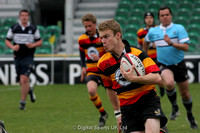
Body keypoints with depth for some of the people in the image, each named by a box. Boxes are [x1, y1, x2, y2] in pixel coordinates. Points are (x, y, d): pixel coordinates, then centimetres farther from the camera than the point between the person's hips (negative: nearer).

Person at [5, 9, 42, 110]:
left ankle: (23, 102, -8)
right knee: (21, 81, 9)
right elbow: (7, 41, 9)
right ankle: (29, 90, 43)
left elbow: (40, 42, 9)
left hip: (28, 57, -3)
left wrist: (33, 45, -12)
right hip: (17, 57, 3)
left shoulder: (33, 29, 1)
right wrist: (12, 47, -11)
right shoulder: (14, 28, 3)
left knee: (24, 79, -17)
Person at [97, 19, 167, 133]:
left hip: (148, 100, -4)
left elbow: (157, 78, -20)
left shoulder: (137, 54, -12)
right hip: (127, 106, 4)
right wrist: (117, 112, 21)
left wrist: (133, 78, -31)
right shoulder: (103, 63, 2)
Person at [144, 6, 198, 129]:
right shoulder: (153, 31, 1)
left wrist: (171, 43, -29)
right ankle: (174, 107, -5)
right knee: (169, 83, -32)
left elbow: (186, 47, -17)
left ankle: (190, 116, 35)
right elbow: (146, 41, 24)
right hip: (164, 66, 0)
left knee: (185, 93, 8)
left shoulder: (179, 28, -8)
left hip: (179, 65, 0)